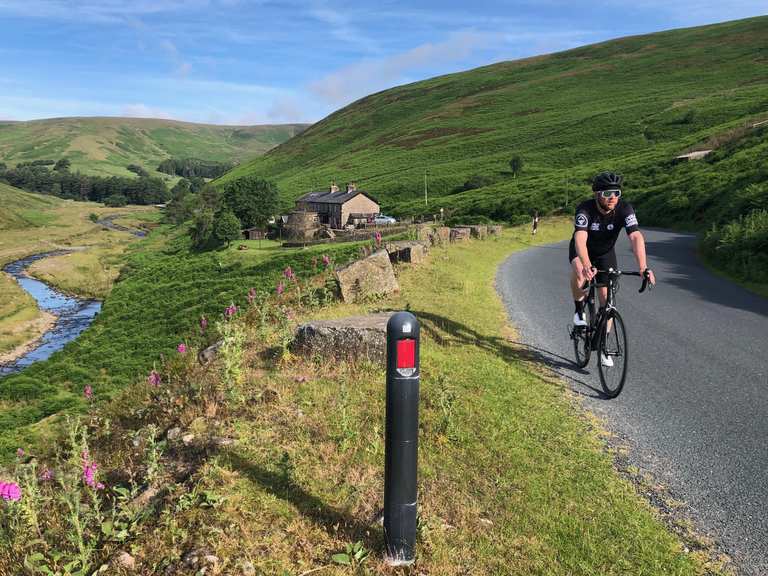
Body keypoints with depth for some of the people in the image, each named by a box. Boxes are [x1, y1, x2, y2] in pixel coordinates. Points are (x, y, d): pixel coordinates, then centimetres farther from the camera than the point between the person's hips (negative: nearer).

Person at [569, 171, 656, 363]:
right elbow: (580, 239, -47)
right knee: (579, 274, -36)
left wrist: (643, 267, -54)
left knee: (606, 297, -5)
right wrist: (587, 266, -64)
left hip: (605, 253, 2)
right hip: (582, 249, -2)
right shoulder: (585, 208, -33)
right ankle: (579, 309, -7)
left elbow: (636, 237, -39)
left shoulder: (624, 209, -27)